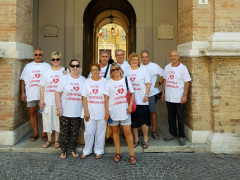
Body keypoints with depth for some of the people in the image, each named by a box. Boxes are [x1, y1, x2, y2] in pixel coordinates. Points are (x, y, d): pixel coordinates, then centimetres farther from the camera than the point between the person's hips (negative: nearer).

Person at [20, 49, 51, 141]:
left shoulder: (47, 66, 9)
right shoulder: (28, 66, 14)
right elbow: (23, 80, 10)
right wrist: (22, 93, 1)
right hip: (31, 94, 2)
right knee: (32, 113, 6)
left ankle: (44, 133, 8)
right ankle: (35, 133, 17)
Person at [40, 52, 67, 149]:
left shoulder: (65, 71, 2)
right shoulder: (46, 72, 8)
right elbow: (42, 87, 8)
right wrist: (41, 100, 2)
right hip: (48, 100, 2)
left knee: (58, 120, 5)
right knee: (48, 119, 8)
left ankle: (57, 140, 20)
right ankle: (49, 140, 24)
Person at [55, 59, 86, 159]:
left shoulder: (83, 80, 5)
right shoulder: (64, 78, -1)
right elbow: (58, 93, -4)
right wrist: (59, 108, -11)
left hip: (77, 112, 2)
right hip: (65, 112, -2)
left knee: (75, 132, 10)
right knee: (64, 132, 6)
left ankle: (72, 149, 26)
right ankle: (63, 150, 20)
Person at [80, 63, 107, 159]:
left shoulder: (104, 81, 1)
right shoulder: (87, 82, 5)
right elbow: (84, 98, 3)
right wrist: (86, 111, -4)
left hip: (101, 113, -1)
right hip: (90, 113, 1)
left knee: (100, 133, 8)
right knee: (88, 132, 4)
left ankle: (99, 151, 24)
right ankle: (86, 151, 23)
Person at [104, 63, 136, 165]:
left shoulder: (126, 80, 4)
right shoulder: (109, 83, 2)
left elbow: (132, 93, 8)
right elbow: (106, 98, 1)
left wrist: (130, 105, -6)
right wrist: (106, 111, -4)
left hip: (124, 111, 0)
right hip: (113, 111, 1)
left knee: (128, 132, -1)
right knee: (115, 131, 11)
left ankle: (132, 155, 9)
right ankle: (118, 153, 23)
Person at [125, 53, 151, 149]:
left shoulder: (143, 70, 2)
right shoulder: (126, 71, 10)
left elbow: (148, 83, 1)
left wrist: (146, 95, -10)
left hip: (142, 101, -3)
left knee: (143, 121, -1)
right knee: (133, 121, 8)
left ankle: (145, 140, 15)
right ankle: (136, 139, 23)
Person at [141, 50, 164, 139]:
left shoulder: (154, 66, 0)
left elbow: (163, 75, 8)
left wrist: (159, 83, 0)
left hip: (152, 93, -2)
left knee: (152, 111, 2)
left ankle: (154, 131, 13)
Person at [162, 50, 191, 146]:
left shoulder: (183, 68, -8)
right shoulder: (167, 67, 9)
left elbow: (187, 82, -9)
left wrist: (185, 96, -14)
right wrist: (163, 92, 11)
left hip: (179, 98, -5)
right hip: (169, 97, 5)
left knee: (180, 117, 3)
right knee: (171, 116, 14)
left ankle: (181, 136, 14)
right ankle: (172, 134, 28)